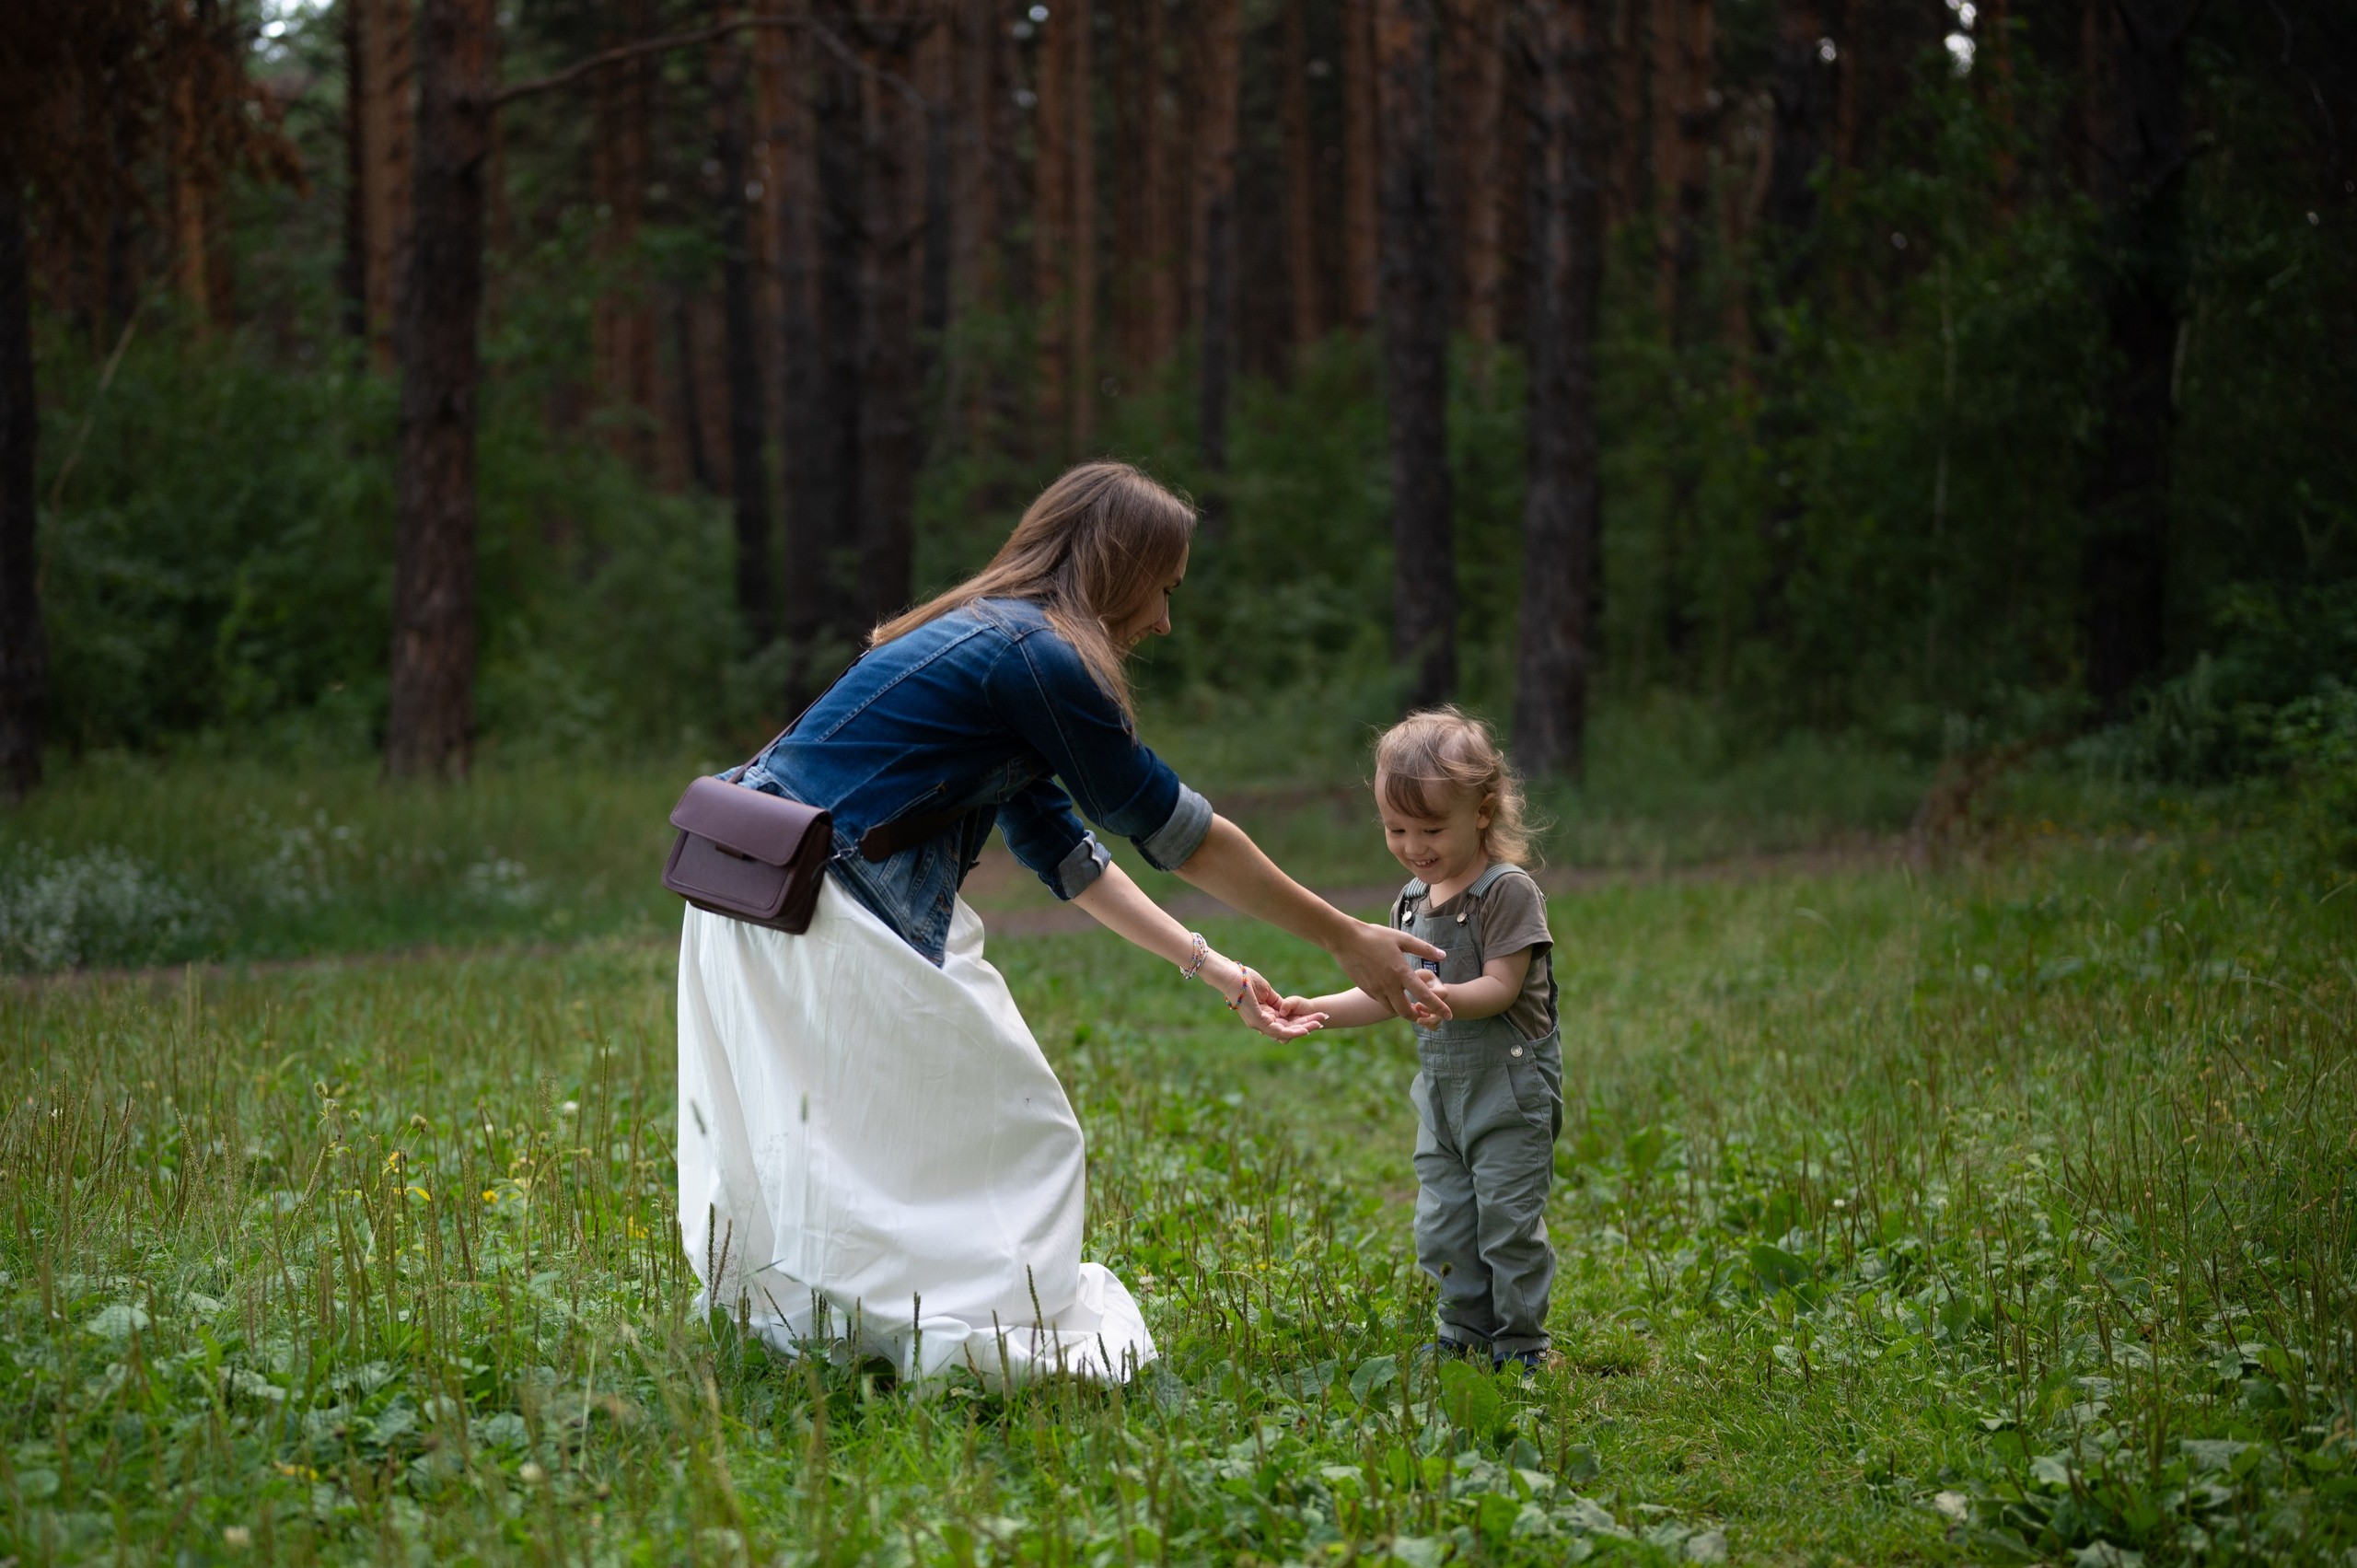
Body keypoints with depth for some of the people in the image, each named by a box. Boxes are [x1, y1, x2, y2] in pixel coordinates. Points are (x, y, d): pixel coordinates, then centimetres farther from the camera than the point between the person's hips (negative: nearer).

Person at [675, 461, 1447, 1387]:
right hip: (821, 912, -10)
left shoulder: (985, 638, 18)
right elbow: (1177, 836, -7)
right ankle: (990, 1346, 3)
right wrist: (1347, 942, 2)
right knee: (1011, 1133, 0)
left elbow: (1059, 847, 21)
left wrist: (1207, 966, 20)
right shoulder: (1041, 658, -12)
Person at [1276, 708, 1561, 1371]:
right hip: (1442, 1086, 7)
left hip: (1510, 1085, -7)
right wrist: (1318, 1009, 2)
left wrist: (1446, 1000, -37)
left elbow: (1502, 987, -19)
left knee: (1508, 1217, -4)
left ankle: (1520, 1343, 6)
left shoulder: (1508, 891, -13)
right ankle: (1466, 1335, 22)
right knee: (1442, 1224, 10)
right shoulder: (1413, 900, 10)